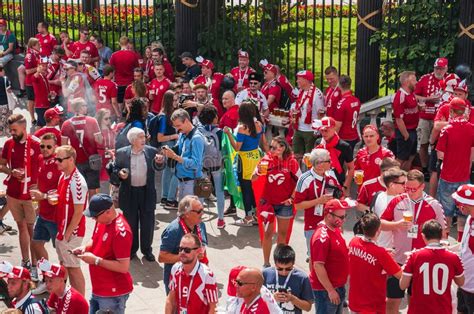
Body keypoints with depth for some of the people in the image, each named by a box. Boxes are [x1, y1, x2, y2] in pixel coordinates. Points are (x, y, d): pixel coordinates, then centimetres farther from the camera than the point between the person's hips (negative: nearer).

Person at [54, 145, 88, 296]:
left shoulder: (77, 182, -23)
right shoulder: (63, 176, 5)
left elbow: (78, 213, -21)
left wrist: (67, 234, -17)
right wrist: (54, 199, -3)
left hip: (72, 233, -9)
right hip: (62, 230, 9)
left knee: (73, 268, 1)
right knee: (65, 265, 18)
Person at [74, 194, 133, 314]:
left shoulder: (120, 231, -26)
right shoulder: (102, 220, 1)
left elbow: (124, 267, -26)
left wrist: (96, 260, -24)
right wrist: (85, 248, -1)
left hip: (113, 293, -9)